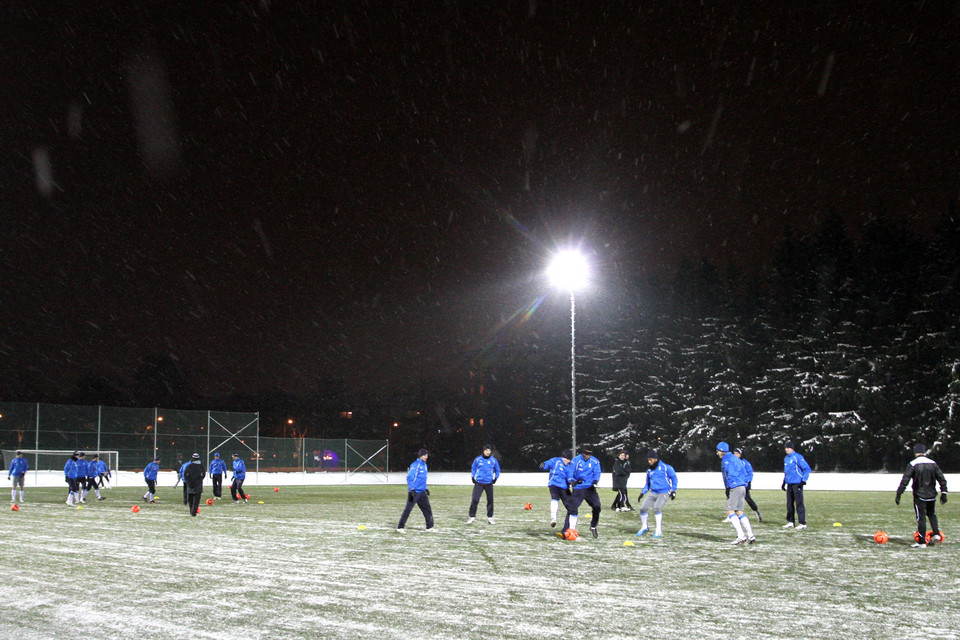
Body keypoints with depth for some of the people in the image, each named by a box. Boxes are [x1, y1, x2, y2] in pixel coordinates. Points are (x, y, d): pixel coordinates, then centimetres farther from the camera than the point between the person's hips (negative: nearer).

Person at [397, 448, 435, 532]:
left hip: (422, 492, 8)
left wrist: (425, 488, 24)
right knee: (408, 509, -6)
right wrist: (412, 489, -25)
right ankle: (400, 527, 1)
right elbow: (409, 477, -19)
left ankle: (430, 527, 17)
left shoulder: (424, 465, 13)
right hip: (414, 492, -8)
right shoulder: (415, 465, -14)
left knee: (427, 509, 8)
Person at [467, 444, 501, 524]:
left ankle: (490, 517, 13)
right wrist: (473, 478, 5)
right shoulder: (478, 459, 1)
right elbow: (473, 469, 15)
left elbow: (497, 470, 15)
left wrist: (495, 479, 5)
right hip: (479, 483, -1)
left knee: (490, 500, 2)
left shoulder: (493, 460, 2)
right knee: (475, 499, -9)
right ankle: (472, 516, 1)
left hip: (489, 484, 1)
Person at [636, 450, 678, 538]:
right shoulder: (649, 469, 10)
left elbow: (674, 477, 3)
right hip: (653, 493, 6)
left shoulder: (665, 467, -7)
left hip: (664, 492, -6)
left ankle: (659, 530, -15)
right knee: (643, 508, -6)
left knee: (657, 507, -28)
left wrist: (673, 490, -1)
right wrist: (643, 492, 10)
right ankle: (644, 527, 18)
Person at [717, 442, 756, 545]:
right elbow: (744, 473, 22)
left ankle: (741, 536, -17)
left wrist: (728, 487, -18)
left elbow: (730, 474, -17)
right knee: (739, 512, 11)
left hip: (734, 488, -9)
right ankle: (751, 536, 4)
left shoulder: (726, 459, -6)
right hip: (742, 487, 9)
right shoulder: (736, 458, 22)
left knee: (730, 511, -8)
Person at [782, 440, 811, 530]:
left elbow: (807, 469, -12)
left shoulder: (797, 457, -10)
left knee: (799, 503, -7)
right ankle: (791, 522, 18)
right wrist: (784, 482, 25)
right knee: (789, 504, 10)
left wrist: (804, 480, -18)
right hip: (789, 484, 8)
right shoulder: (786, 458, 16)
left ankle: (802, 523, -4)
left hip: (797, 484, -8)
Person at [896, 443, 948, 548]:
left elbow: (905, 480, -14)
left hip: (919, 496, -4)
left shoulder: (913, 464, -9)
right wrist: (943, 493, 11)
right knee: (931, 514, 24)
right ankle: (936, 534, 11)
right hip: (932, 496, 4)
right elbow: (942, 479, 5)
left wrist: (898, 494, -11)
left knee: (921, 518, 0)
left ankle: (921, 542, 1)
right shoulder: (933, 464, 3)